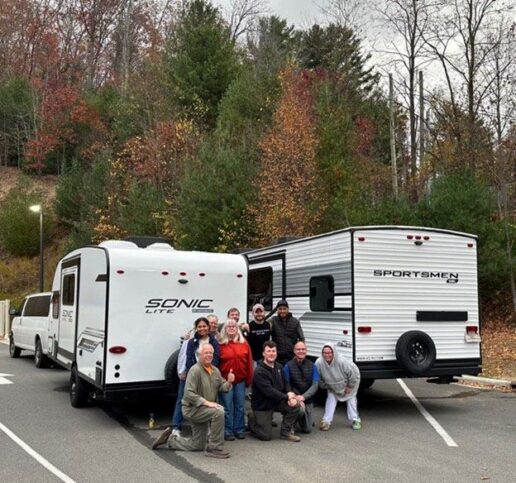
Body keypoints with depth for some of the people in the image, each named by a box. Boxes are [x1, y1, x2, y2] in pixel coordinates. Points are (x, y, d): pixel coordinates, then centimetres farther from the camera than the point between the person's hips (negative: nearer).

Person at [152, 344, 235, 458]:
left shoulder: (215, 370, 5)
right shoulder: (195, 370, -19)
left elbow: (222, 387, 5)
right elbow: (189, 393, -25)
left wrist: (229, 382, -17)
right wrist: (206, 402, -30)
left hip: (202, 410, 8)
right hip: (192, 408, -8)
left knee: (197, 445, 13)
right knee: (219, 412, -31)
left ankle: (170, 439, 30)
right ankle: (215, 448, -21)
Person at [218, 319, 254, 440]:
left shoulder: (244, 344, 7)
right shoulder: (221, 344, -1)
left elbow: (249, 362, 6)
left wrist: (249, 379, 2)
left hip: (240, 380, 3)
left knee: (240, 406, 9)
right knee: (227, 407, 0)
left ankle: (239, 430, 19)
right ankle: (227, 431, 9)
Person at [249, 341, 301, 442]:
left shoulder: (279, 367, 1)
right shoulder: (259, 372, -23)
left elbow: (285, 384, 6)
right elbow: (269, 391, -28)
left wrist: (290, 394, -16)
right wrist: (287, 397, -24)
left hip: (277, 400, 6)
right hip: (262, 405, -6)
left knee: (295, 405, -18)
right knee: (266, 436, -6)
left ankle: (285, 432, -1)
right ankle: (253, 419, 23)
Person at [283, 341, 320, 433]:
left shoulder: (312, 366, -1)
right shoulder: (288, 366, -9)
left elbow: (315, 385, -7)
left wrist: (303, 397, -21)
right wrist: (295, 398, -24)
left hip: (308, 400, 3)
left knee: (307, 429, 0)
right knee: (300, 409, -36)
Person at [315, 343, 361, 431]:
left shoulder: (342, 362, -40)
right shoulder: (319, 363, -31)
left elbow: (355, 373, -26)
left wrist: (350, 386, -15)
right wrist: (325, 386, -2)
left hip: (347, 386, -2)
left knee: (351, 400, 4)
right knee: (331, 399, -6)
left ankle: (355, 420, 18)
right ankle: (326, 421, -3)